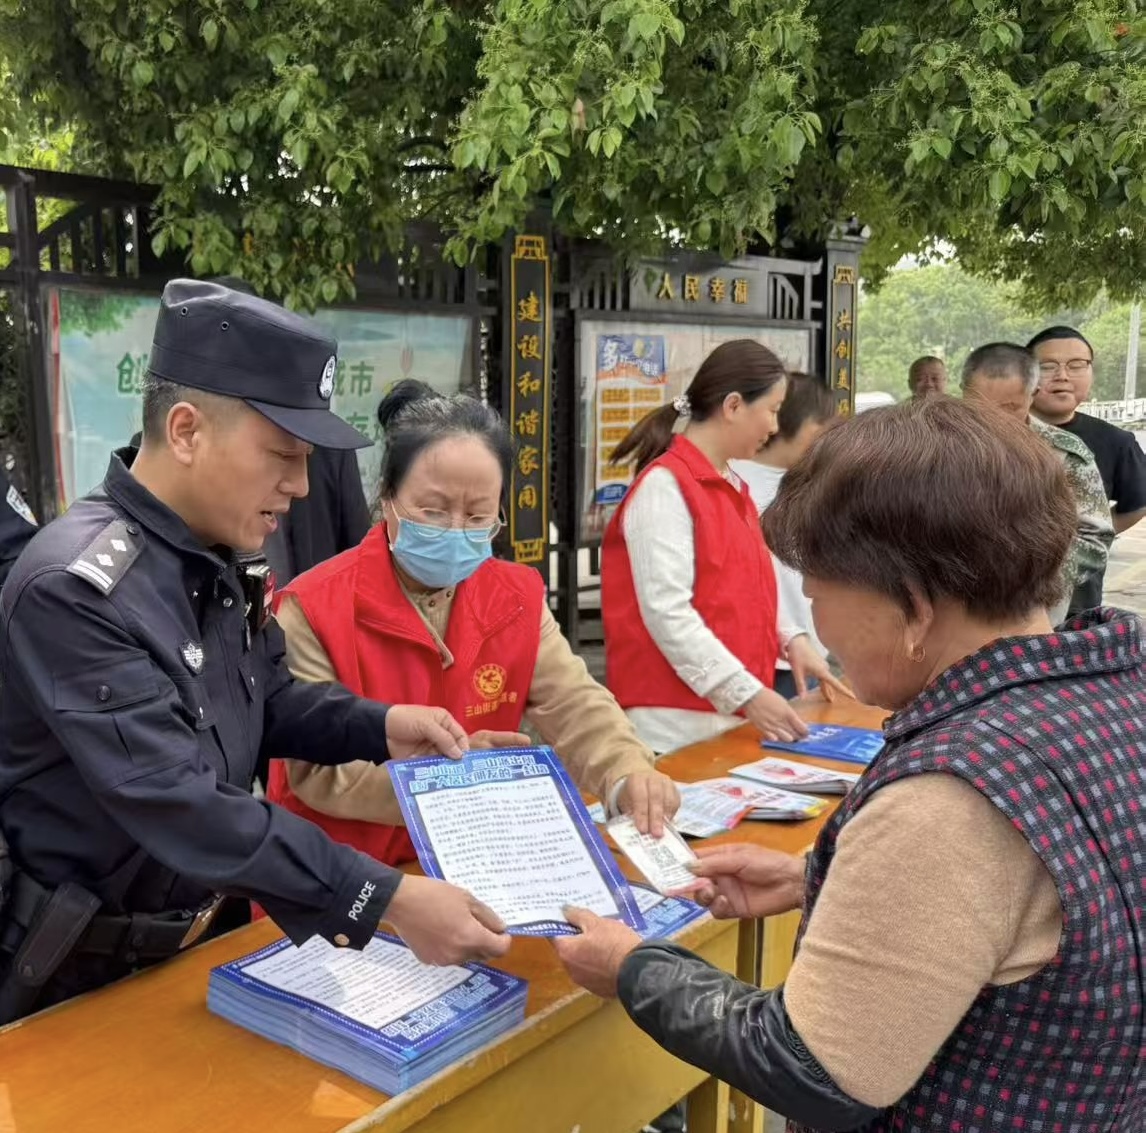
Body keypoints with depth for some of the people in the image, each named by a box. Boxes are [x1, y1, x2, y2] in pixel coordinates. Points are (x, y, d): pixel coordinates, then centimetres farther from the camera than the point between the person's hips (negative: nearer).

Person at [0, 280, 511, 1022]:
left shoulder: (214, 559, -1)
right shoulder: (73, 588, -28)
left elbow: (267, 701, 11)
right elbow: (180, 805, -34)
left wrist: (381, 727, -8)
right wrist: (387, 903, -35)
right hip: (87, 973, -7)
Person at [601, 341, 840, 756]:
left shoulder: (731, 486, 12)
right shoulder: (665, 485, -14)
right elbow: (666, 612, -20)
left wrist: (788, 640, 4)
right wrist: (747, 693, -21)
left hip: (732, 712, 8)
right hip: (676, 718, -8)